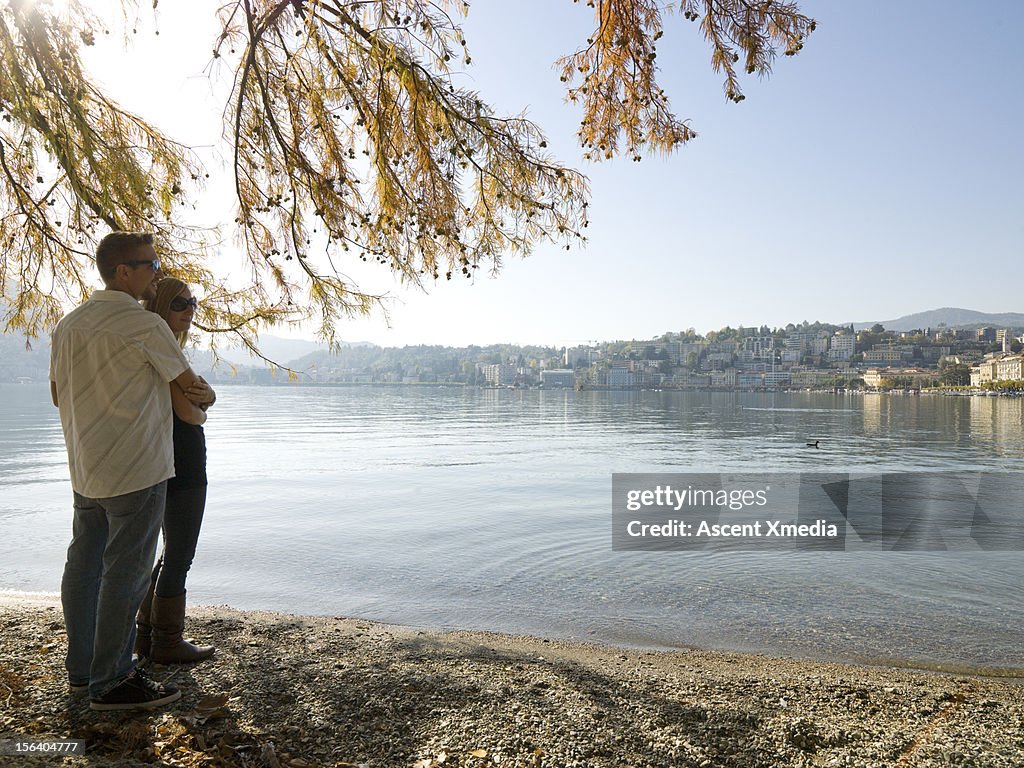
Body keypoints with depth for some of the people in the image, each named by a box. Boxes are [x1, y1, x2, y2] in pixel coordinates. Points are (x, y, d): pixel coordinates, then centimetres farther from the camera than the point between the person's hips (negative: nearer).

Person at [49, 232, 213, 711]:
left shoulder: (68, 325, 10)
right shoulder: (145, 325, -14)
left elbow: (58, 395, 19)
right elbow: (190, 386, -4)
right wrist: (206, 396, 17)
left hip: (85, 469, 9)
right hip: (137, 469, -8)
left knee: (84, 565, 15)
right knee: (126, 572, -2)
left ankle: (82, 669, 28)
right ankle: (111, 683, 6)